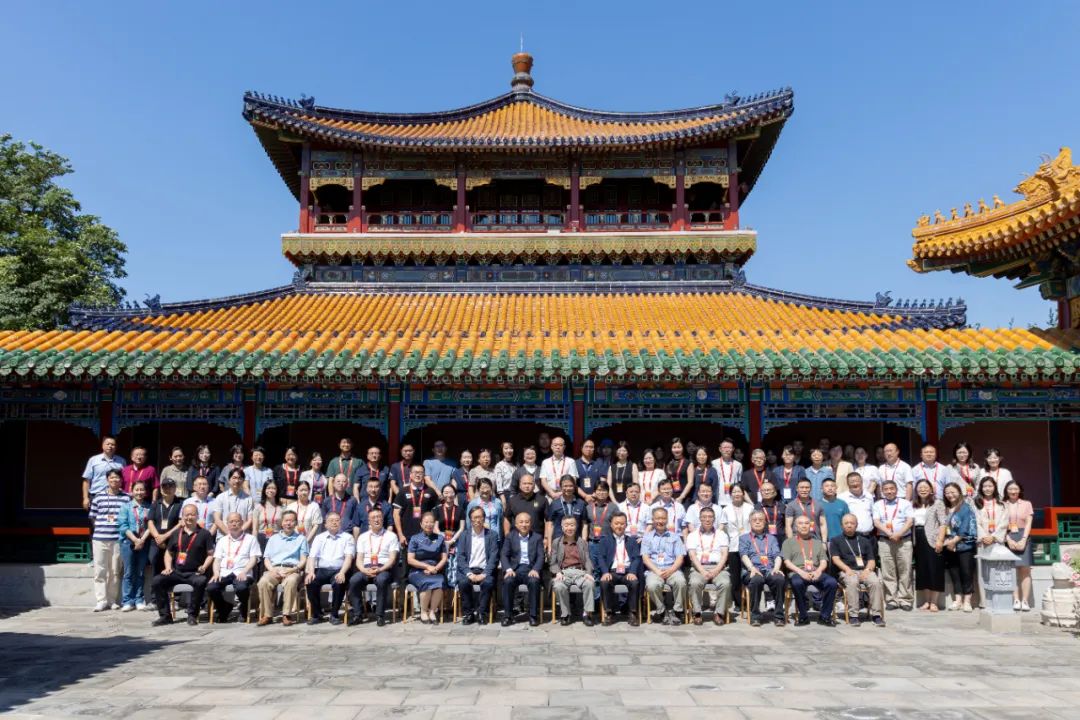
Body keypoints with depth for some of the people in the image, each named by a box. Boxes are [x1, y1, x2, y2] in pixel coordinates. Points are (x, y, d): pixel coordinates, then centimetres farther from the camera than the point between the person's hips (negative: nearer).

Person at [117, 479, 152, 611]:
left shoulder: (149, 507, 6)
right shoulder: (126, 507, 4)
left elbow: (150, 526, 0)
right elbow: (123, 526, -3)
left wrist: (142, 540, -11)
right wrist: (135, 540, -11)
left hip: (144, 543, 1)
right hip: (128, 542, -1)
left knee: (141, 573, 6)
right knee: (129, 572, -1)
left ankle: (139, 600, 11)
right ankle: (127, 601, 2)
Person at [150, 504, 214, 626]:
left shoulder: (204, 533, 4)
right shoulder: (176, 533, 15)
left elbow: (211, 554, 2)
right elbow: (169, 552, 22)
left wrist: (204, 567, -14)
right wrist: (168, 567, 6)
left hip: (195, 573, -4)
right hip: (176, 572, 4)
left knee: (201, 582, -36)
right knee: (156, 581, -18)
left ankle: (192, 615, -17)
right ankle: (165, 615, -7)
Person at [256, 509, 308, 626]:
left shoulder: (301, 539, 19)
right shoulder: (273, 539, 26)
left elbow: (303, 560, 9)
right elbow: (266, 559, 17)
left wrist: (292, 570, -10)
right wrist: (273, 570, -5)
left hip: (292, 570, -2)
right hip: (274, 569, 2)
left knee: (291, 581, -37)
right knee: (263, 582, -31)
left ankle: (287, 614, -30)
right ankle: (267, 615, -22)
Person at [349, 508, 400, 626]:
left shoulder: (391, 536, 10)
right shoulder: (363, 537, 18)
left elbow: (392, 558, 1)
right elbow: (359, 559, 10)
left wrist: (380, 569, -16)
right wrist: (364, 570, -11)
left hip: (384, 569, -2)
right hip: (366, 569, 2)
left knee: (382, 580, -36)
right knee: (353, 580, -29)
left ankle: (380, 615, -25)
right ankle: (357, 614, -18)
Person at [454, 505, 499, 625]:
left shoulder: (492, 534, 7)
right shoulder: (464, 534, 10)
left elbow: (494, 557, -1)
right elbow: (460, 557, 1)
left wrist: (484, 574, -15)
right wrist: (469, 573, -14)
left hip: (485, 571, -1)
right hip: (468, 570, 1)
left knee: (488, 582, -32)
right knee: (463, 582, -30)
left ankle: (482, 613, -12)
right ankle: (468, 613, -11)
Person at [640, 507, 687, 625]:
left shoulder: (674, 537, 19)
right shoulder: (647, 537, 17)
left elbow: (680, 557, 8)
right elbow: (645, 558, 5)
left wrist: (671, 570, -11)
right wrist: (657, 571, -11)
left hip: (672, 570, 1)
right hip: (654, 570, 0)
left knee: (681, 581, -33)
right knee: (652, 585, -34)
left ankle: (677, 612, -16)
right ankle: (661, 612, -12)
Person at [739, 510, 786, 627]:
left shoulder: (771, 538, 28)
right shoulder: (744, 538, 21)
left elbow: (777, 555, 13)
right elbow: (744, 555, 3)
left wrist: (776, 568, -10)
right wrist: (752, 568, -17)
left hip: (770, 571, 2)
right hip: (752, 571, -2)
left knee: (779, 578, -33)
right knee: (757, 580, -38)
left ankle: (779, 615, -22)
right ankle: (755, 616, -26)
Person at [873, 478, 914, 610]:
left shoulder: (905, 503, 9)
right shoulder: (878, 505, 11)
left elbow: (910, 521, -1)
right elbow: (876, 522, 1)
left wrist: (899, 534, -14)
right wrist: (889, 534, -13)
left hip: (904, 540, -1)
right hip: (884, 541, 1)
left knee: (905, 571, -2)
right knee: (888, 572, 0)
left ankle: (905, 599, 4)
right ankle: (891, 600, 5)